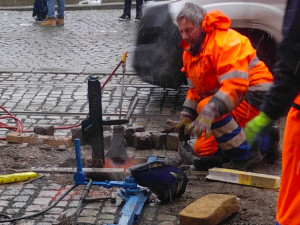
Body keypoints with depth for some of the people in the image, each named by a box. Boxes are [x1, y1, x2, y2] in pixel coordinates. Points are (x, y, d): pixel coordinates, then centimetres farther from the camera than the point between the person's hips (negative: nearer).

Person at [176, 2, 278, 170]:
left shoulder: (226, 41, -23)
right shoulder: (190, 52, 7)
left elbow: (235, 85, -35)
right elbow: (195, 89, 15)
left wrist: (209, 111, -47)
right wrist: (186, 116, 0)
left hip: (255, 96, -10)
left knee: (206, 107, -33)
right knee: (202, 150, 11)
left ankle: (246, 154, -18)